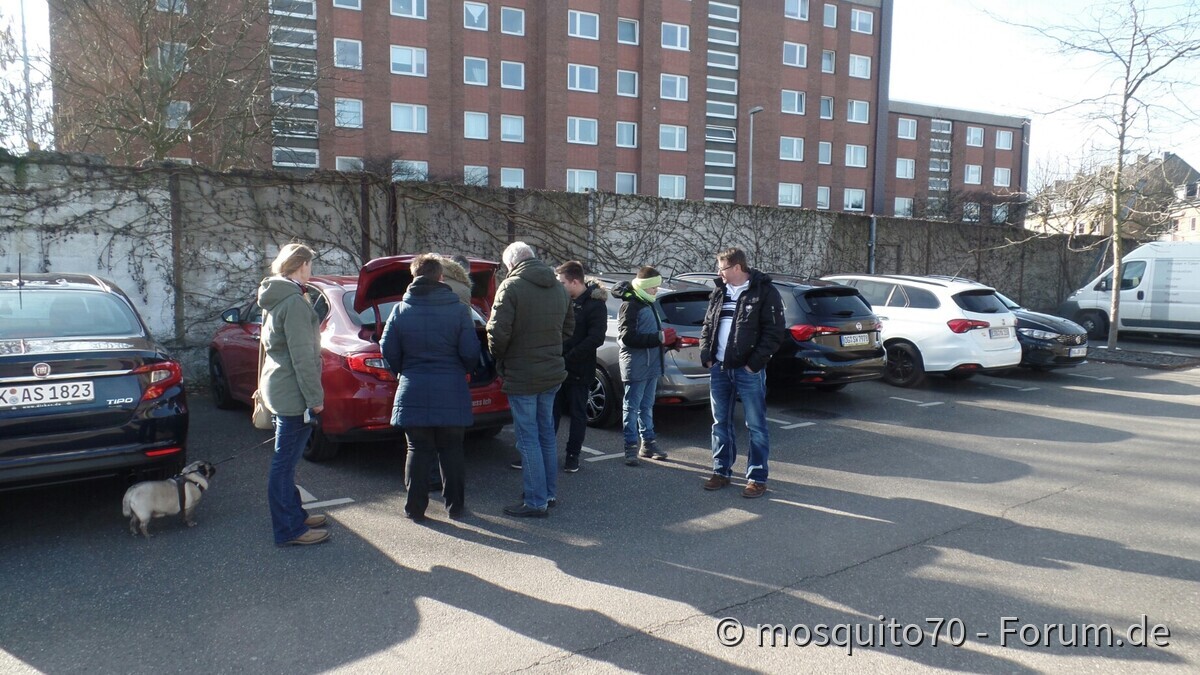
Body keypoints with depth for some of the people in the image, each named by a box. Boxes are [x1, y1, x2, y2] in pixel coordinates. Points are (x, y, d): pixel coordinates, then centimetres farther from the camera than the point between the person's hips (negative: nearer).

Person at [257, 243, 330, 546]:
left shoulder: (276, 299, 14)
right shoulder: (294, 302, -18)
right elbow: (302, 356, -21)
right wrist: (315, 397, -18)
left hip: (278, 390, 10)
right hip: (293, 394, -10)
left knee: (285, 460, 18)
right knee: (285, 462, -2)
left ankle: (294, 515, 30)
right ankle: (289, 529, 6)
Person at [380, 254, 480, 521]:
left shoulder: (401, 309, -2)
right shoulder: (458, 309, -5)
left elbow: (388, 349, 2)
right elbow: (470, 352, -6)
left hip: (413, 392, 1)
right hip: (451, 392, 0)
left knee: (418, 450, 9)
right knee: (452, 450, 11)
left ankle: (415, 507, 14)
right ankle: (454, 505, 19)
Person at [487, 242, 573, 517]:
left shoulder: (511, 287, -14)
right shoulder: (558, 288, 9)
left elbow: (498, 332, -18)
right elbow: (568, 327, 16)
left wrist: (498, 359, -1)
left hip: (522, 376, -7)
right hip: (553, 373, 7)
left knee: (528, 439, 0)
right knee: (547, 434, 17)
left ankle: (536, 502, 5)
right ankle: (549, 492, 27)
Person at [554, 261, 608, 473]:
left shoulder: (595, 304, -11)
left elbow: (596, 339, -17)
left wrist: (568, 358, -19)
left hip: (579, 370, -5)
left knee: (578, 413, 7)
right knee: (553, 410, 10)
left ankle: (573, 454, 17)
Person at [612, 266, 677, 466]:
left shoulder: (647, 304, 16)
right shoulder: (630, 306, -13)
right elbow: (628, 337, -21)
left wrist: (666, 338, 6)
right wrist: (659, 338, -23)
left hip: (651, 364, 9)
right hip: (636, 365, -9)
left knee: (647, 406, 16)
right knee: (632, 406, 0)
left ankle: (648, 443, 24)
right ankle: (631, 446, 5)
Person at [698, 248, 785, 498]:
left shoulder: (765, 292, -7)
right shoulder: (719, 293, 12)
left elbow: (774, 332, -11)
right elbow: (708, 326, 18)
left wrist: (754, 363, -15)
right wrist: (706, 353, 3)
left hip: (748, 370, -6)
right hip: (719, 368, 6)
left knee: (756, 426, 1)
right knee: (721, 423, 13)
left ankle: (757, 478, 10)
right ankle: (721, 472, 25)